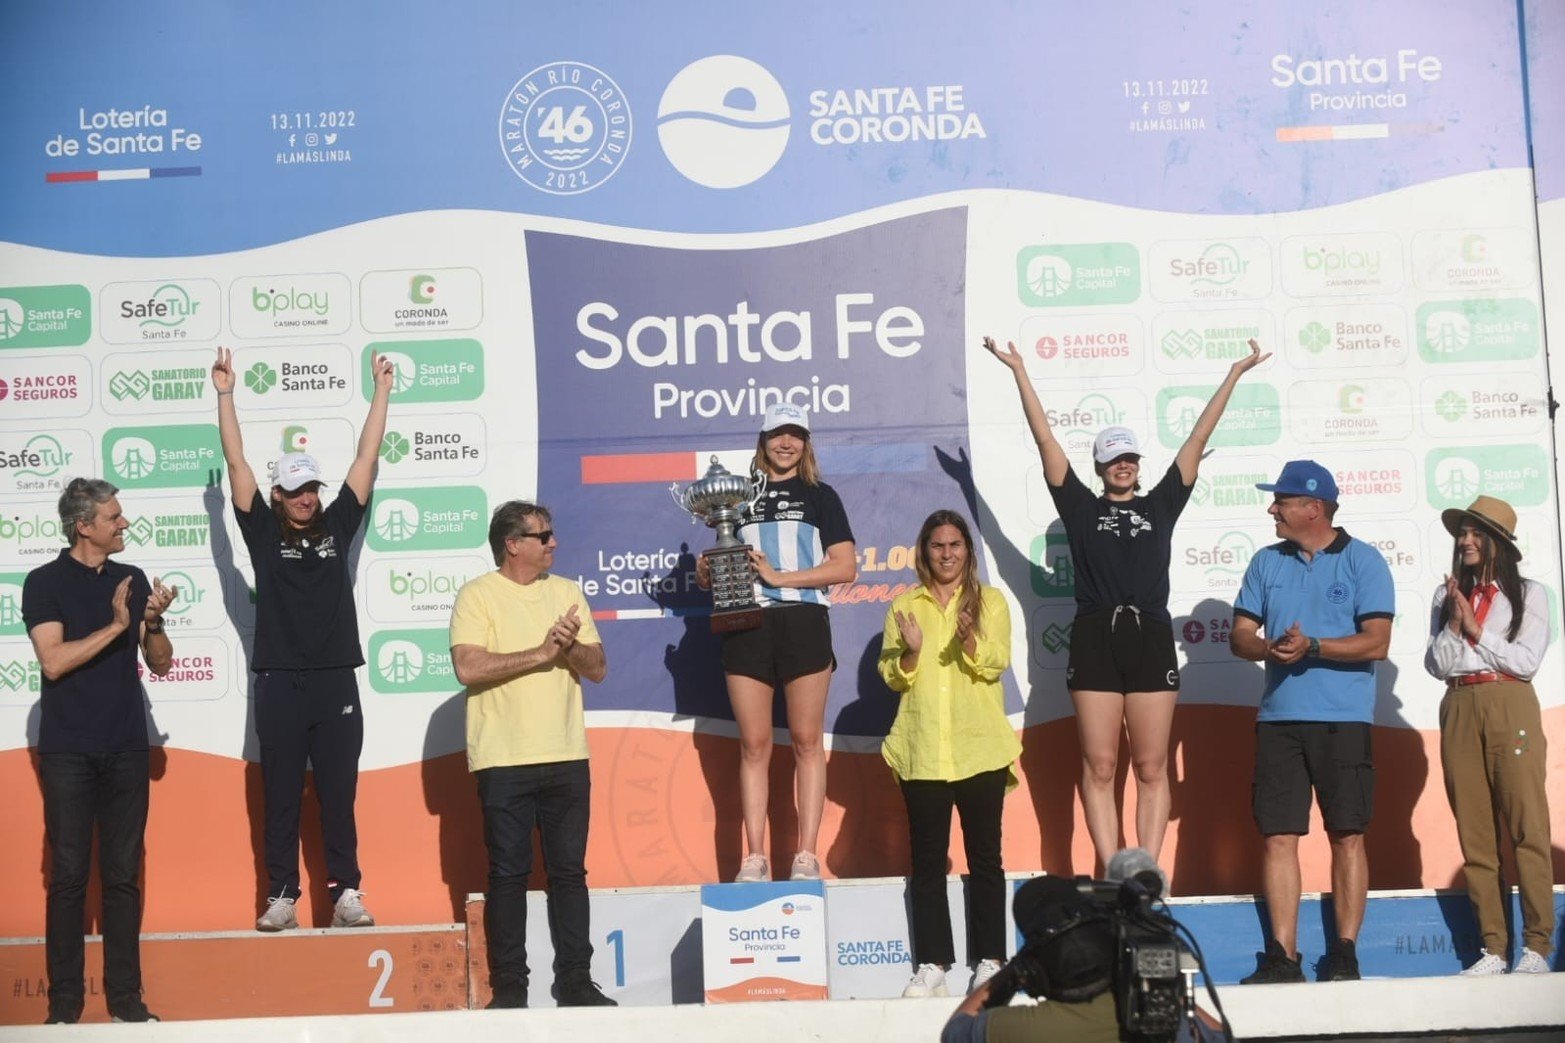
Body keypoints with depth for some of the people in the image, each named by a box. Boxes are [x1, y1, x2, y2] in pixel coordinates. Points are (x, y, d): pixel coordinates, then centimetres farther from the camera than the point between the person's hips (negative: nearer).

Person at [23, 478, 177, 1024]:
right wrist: (115, 625, -16)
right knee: (69, 876, 0)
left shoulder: (132, 579, 9)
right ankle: (65, 1002, 8)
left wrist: (152, 622, -9)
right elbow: (53, 660, -13)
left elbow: (161, 663, 9)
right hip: (68, 752, -3)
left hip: (126, 749, 3)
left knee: (123, 876, 5)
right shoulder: (44, 582, -2)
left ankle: (125, 998, 11)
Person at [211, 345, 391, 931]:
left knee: (338, 796, 6)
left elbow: (367, 459, 9)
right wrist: (225, 395, 0)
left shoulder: (337, 525, 8)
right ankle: (281, 897, 13)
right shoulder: (263, 532, 4)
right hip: (279, 685, -1)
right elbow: (236, 464, 1)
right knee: (280, 798, 6)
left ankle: (345, 893, 11)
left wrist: (380, 391, 10)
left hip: (336, 684, 1)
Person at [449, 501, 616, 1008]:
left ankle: (575, 979, 14)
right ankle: (508, 985, 11)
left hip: (567, 757, 4)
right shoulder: (477, 595, -3)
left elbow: (597, 668, 9)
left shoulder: (567, 592, 11)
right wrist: (542, 651, -15)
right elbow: (469, 668, -17)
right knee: (508, 874, 2)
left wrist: (572, 646, -12)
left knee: (569, 871, 7)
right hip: (504, 761, -4)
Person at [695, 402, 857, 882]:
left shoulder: (820, 496, 8)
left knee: (807, 741, 0)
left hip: (803, 623, -2)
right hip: (747, 626, 2)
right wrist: (708, 572, -4)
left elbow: (845, 567, -2)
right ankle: (754, 857, 5)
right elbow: (723, 564, 20)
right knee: (754, 745, 2)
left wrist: (779, 577, -11)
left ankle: (806, 855, 4)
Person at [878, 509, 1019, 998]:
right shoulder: (904, 606, 10)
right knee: (927, 861, 3)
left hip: (981, 749, -1)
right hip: (922, 751, 1)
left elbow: (995, 665, -6)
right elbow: (892, 676, 5)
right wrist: (912, 650, -15)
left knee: (984, 857, 4)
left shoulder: (990, 601, 7)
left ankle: (989, 961, 11)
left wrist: (970, 641, -25)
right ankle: (931, 964, 8)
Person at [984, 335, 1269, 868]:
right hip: (1095, 642, -1)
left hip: (1151, 640, 1)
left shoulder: (1161, 504, 14)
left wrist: (1233, 375, 13)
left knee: (1151, 768, 2)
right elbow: (1046, 439, 8)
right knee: (1099, 767, -1)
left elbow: (1197, 440, 13)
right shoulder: (1081, 508, 10)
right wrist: (1019, 371, 6)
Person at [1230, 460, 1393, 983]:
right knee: (1278, 837, 1)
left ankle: (1344, 954, 10)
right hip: (1278, 718, 4)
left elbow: (1376, 643, -8)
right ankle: (1282, 956, 6)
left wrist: (1313, 647, -18)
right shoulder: (1266, 562, 14)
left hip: (1343, 719, -3)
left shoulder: (1363, 561, 0)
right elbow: (1240, 635, 10)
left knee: (1347, 836, 1)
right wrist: (1270, 647, -12)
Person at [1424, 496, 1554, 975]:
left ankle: (1536, 946, -3)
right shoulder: (1447, 595, 13)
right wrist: (1454, 625, -7)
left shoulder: (1529, 593, 6)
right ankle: (1492, 948, 6)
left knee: (1527, 829, -7)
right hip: (1459, 712, 3)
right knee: (1475, 836, 2)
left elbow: (1526, 661, -4)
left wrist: (1476, 629, -5)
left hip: (1510, 710, -3)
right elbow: (1437, 665, 7)